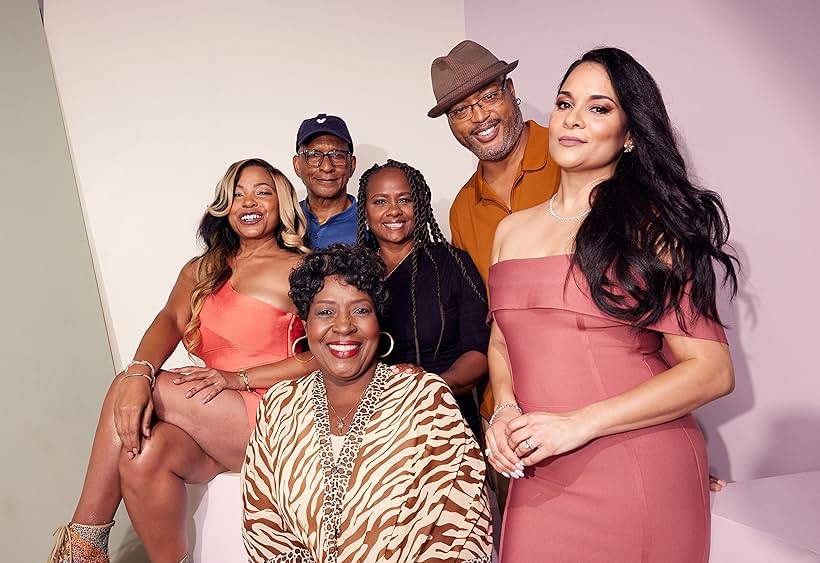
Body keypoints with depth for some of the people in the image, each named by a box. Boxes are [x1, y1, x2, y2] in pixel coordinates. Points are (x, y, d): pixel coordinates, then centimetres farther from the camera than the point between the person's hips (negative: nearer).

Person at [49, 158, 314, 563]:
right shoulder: (202, 270, 17)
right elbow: (170, 321, -2)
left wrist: (239, 378, -18)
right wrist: (139, 372, -24)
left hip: (273, 420, -5)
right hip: (215, 421, 5)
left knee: (127, 389, -16)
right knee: (143, 454, -26)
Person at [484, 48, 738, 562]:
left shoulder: (650, 226, -6)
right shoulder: (512, 230, 9)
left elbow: (712, 370, -10)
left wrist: (579, 424, -18)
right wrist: (506, 410, -4)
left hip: (642, 475, -4)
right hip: (539, 477, 4)